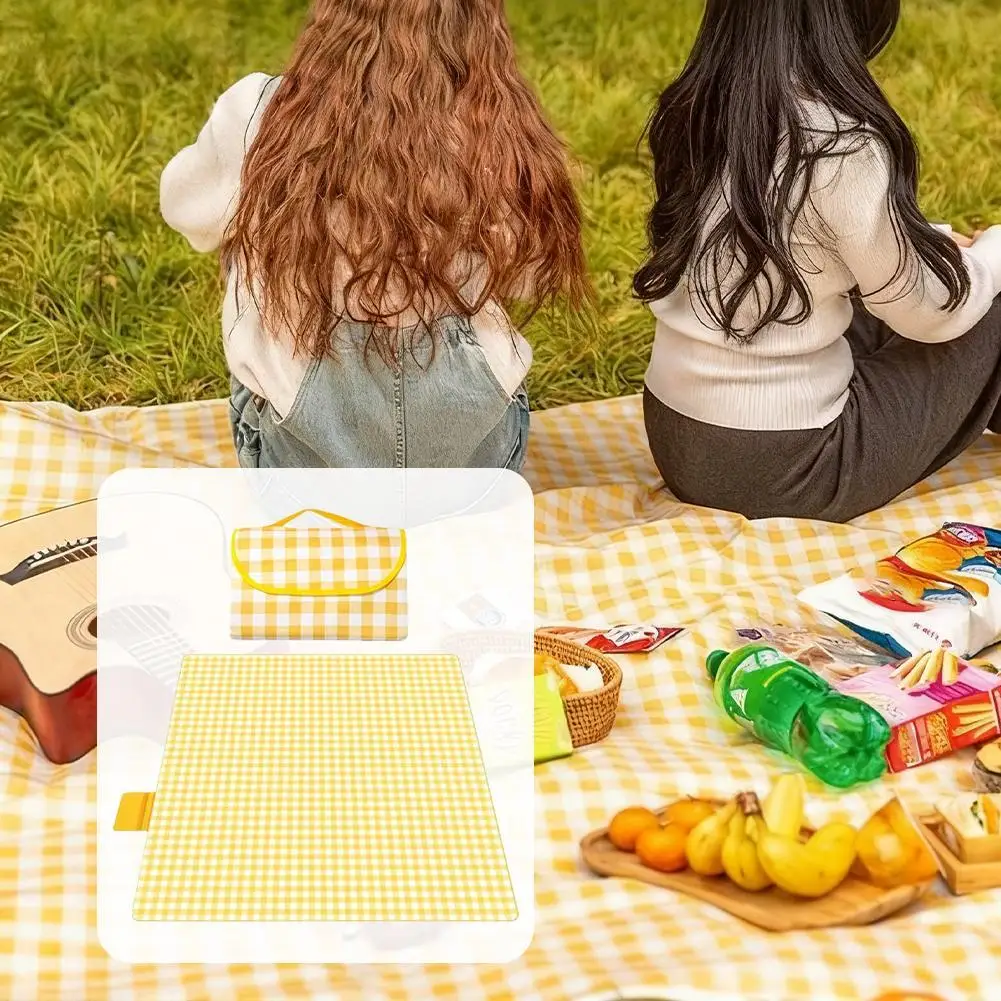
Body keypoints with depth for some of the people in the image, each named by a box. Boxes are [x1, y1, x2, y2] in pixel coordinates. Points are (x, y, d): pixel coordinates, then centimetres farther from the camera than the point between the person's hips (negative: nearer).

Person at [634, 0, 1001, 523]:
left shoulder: (690, 113, -1)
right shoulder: (841, 149, -22)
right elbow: (931, 313, -7)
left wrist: (930, 244, 22)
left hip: (675, 443, 7)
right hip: (781, 471, -7)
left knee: (885, 313, 25)